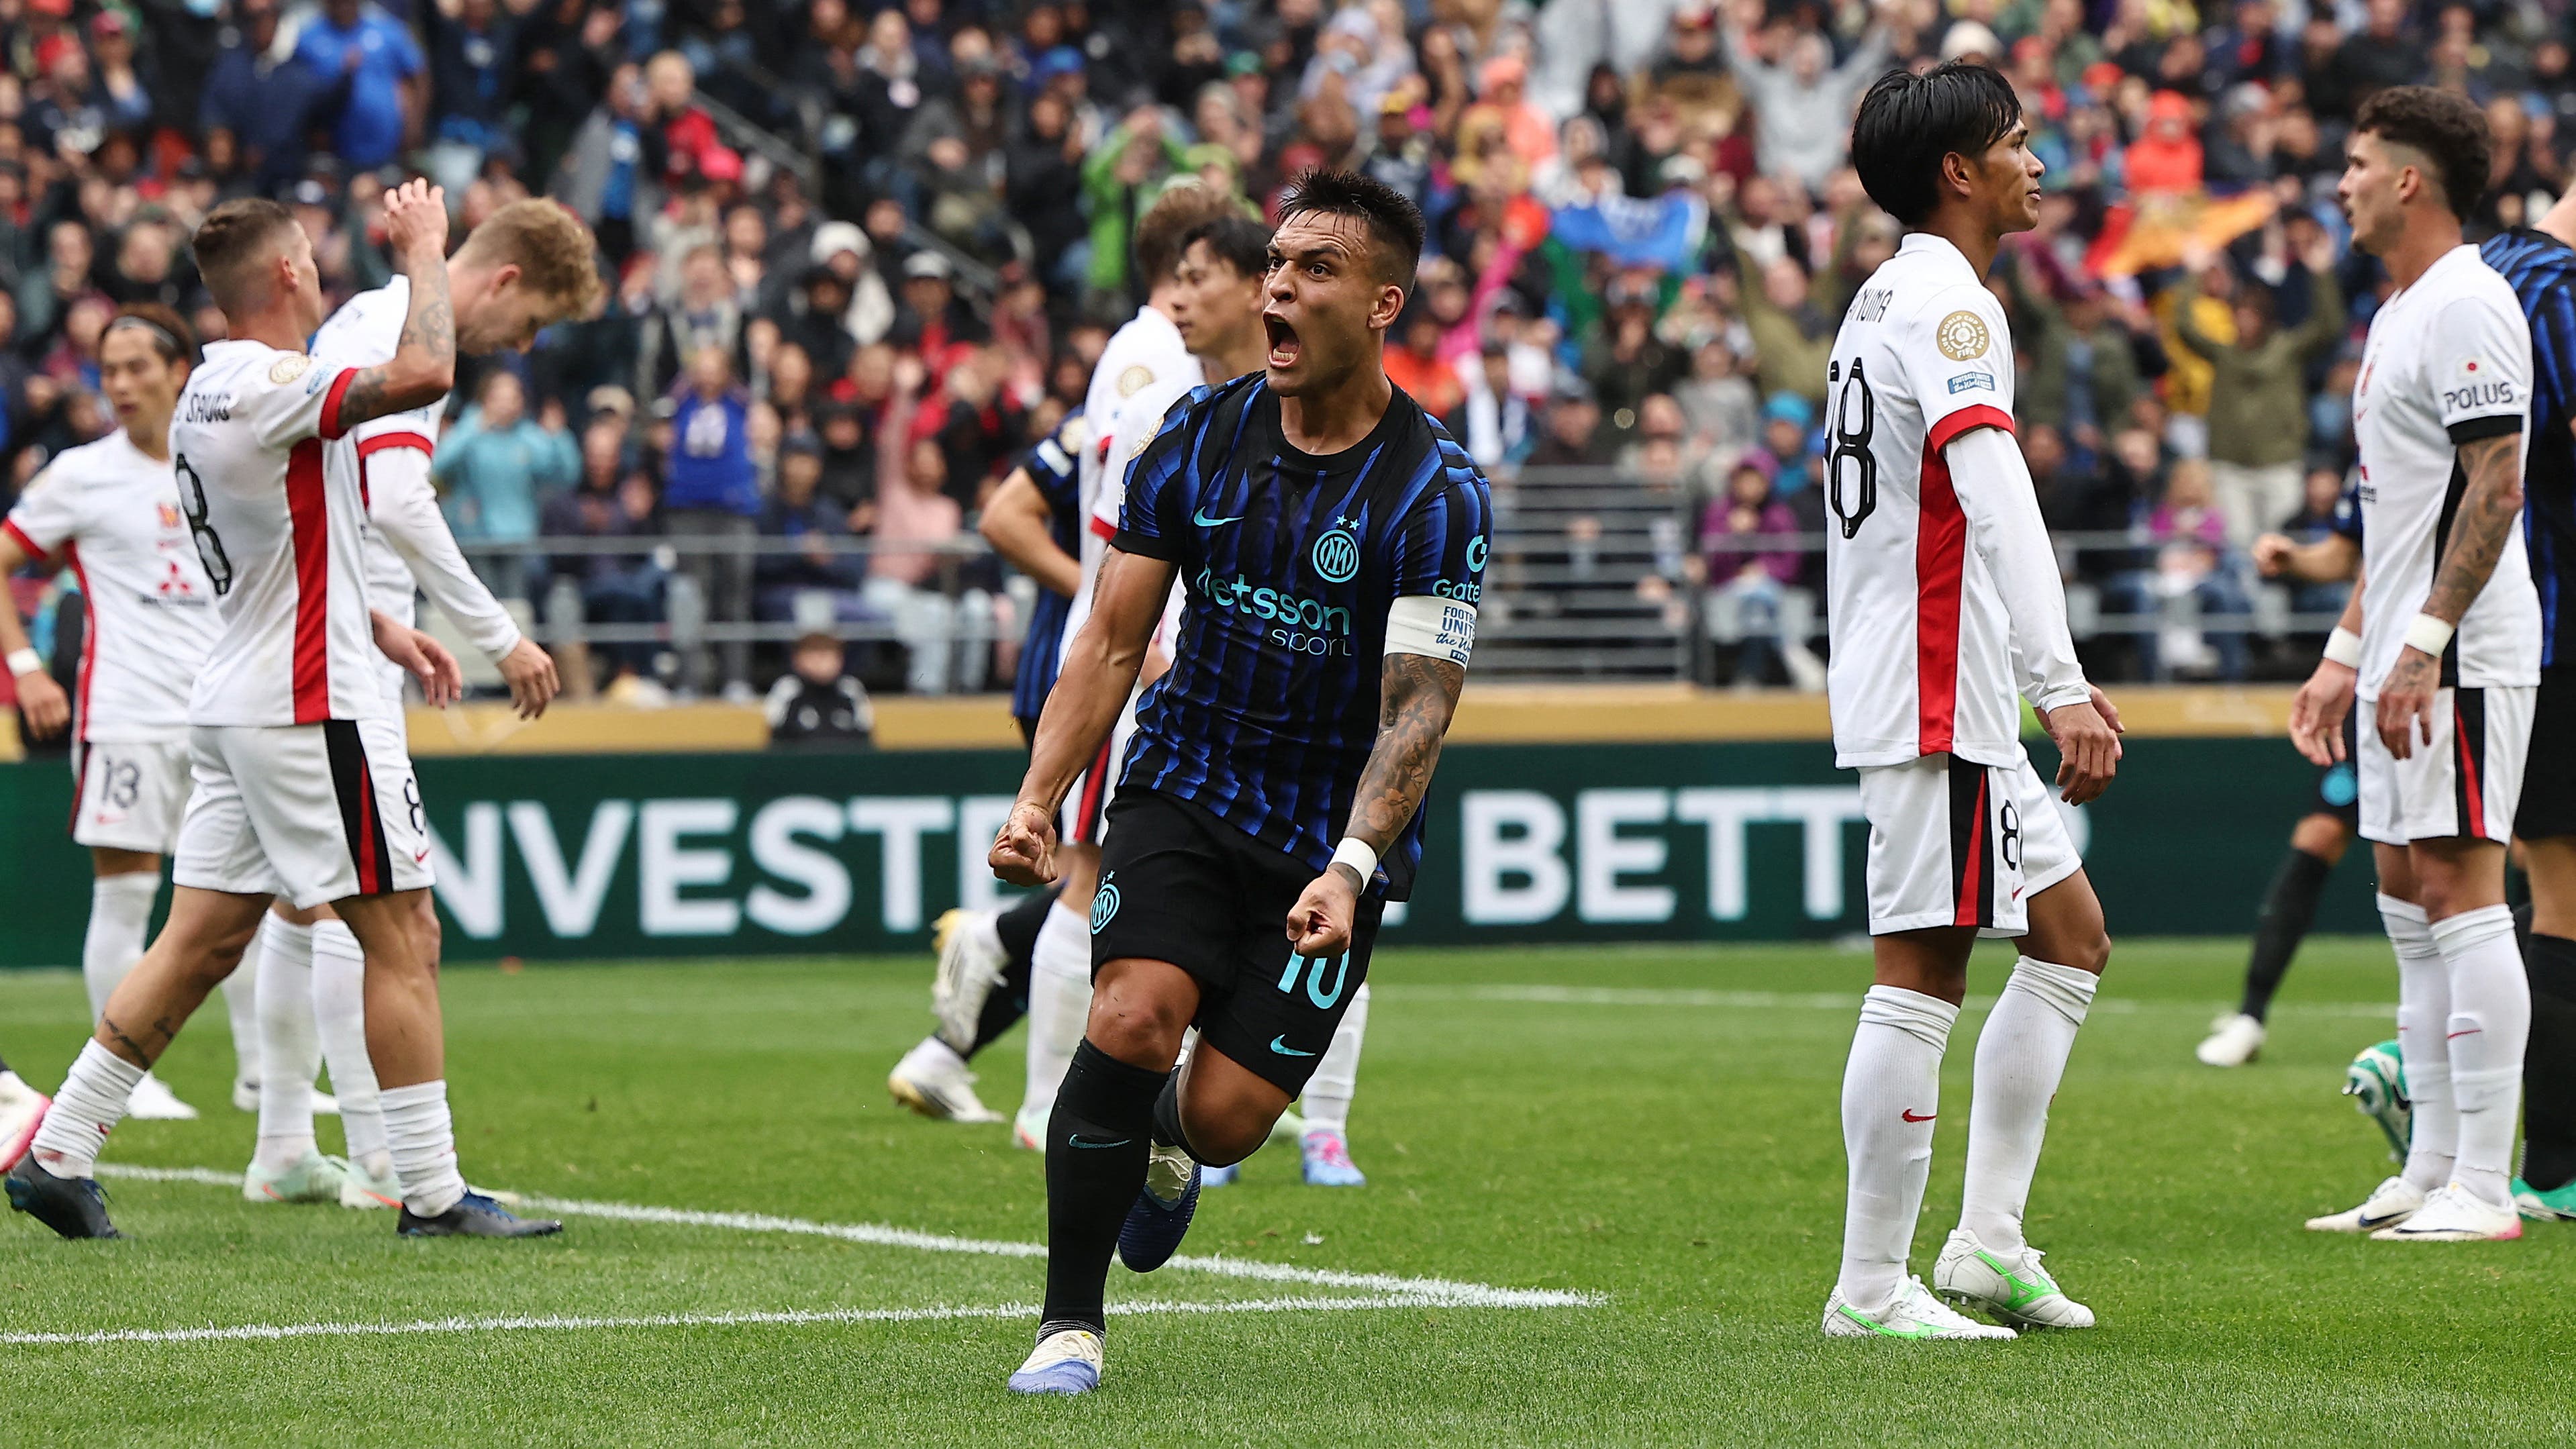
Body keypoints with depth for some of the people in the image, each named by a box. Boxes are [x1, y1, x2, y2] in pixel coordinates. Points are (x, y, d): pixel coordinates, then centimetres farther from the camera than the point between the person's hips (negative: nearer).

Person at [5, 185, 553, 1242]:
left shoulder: (210, 392, 14)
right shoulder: (264, 387, -17)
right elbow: (423, 374, -28)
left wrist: (382, 631, 21)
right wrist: (423, 254, -13)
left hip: (237, 707, 9)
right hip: (307, 710, -9)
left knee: (202, 942, 10)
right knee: (403, 936, -3)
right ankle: (431, 1194, -2)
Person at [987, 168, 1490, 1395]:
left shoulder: (1437, 495, -14)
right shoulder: (1199, 439, -2)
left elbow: (1418, 707, -18)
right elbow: (1113, 637, 2)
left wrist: (1349, 868, -32)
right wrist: (1037, 798, -10)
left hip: (1332, 835, -2)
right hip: (1186, 789, 2)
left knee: (1226, 1117, -7)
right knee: (1131, 1018, -23)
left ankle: (1167, 1141, 33)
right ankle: (1069, 1326, -12)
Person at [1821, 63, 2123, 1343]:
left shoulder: (1886, 302, 19)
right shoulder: (1951, 305, -13)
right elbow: (1998, 507, -25)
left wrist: (2045, 683, 28)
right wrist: (2064, 690, -30)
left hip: (1954, 698, 11)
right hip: (1934, 702, -11)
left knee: (2069, 935, 14)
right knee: (1922, 976, -8)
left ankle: (1988, 1237, 12)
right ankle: (1871, 1287, -5)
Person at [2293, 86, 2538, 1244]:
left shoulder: (2466, 304, -13)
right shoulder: (2399, 313, 18)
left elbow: (2495, 487, -20)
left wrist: (2423, 645, -23)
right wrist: (2345, 655, 22)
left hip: (2462, 656, -10)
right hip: (2403, 654, 10)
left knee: (2457, 890, -10)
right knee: (2407, 898, 10)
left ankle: (2484, 1186, -9)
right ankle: (2431, 1173, 13)